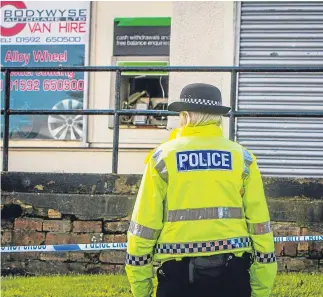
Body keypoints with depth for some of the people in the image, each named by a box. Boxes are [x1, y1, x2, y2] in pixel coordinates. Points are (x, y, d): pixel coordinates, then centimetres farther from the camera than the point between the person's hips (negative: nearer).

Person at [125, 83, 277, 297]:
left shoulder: (162, 157, 3)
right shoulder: (242, 157, 6)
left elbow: (144, 226, 1)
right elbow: (259, 225, 4)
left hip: (178, 274, -1)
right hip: (231, 273, 1)